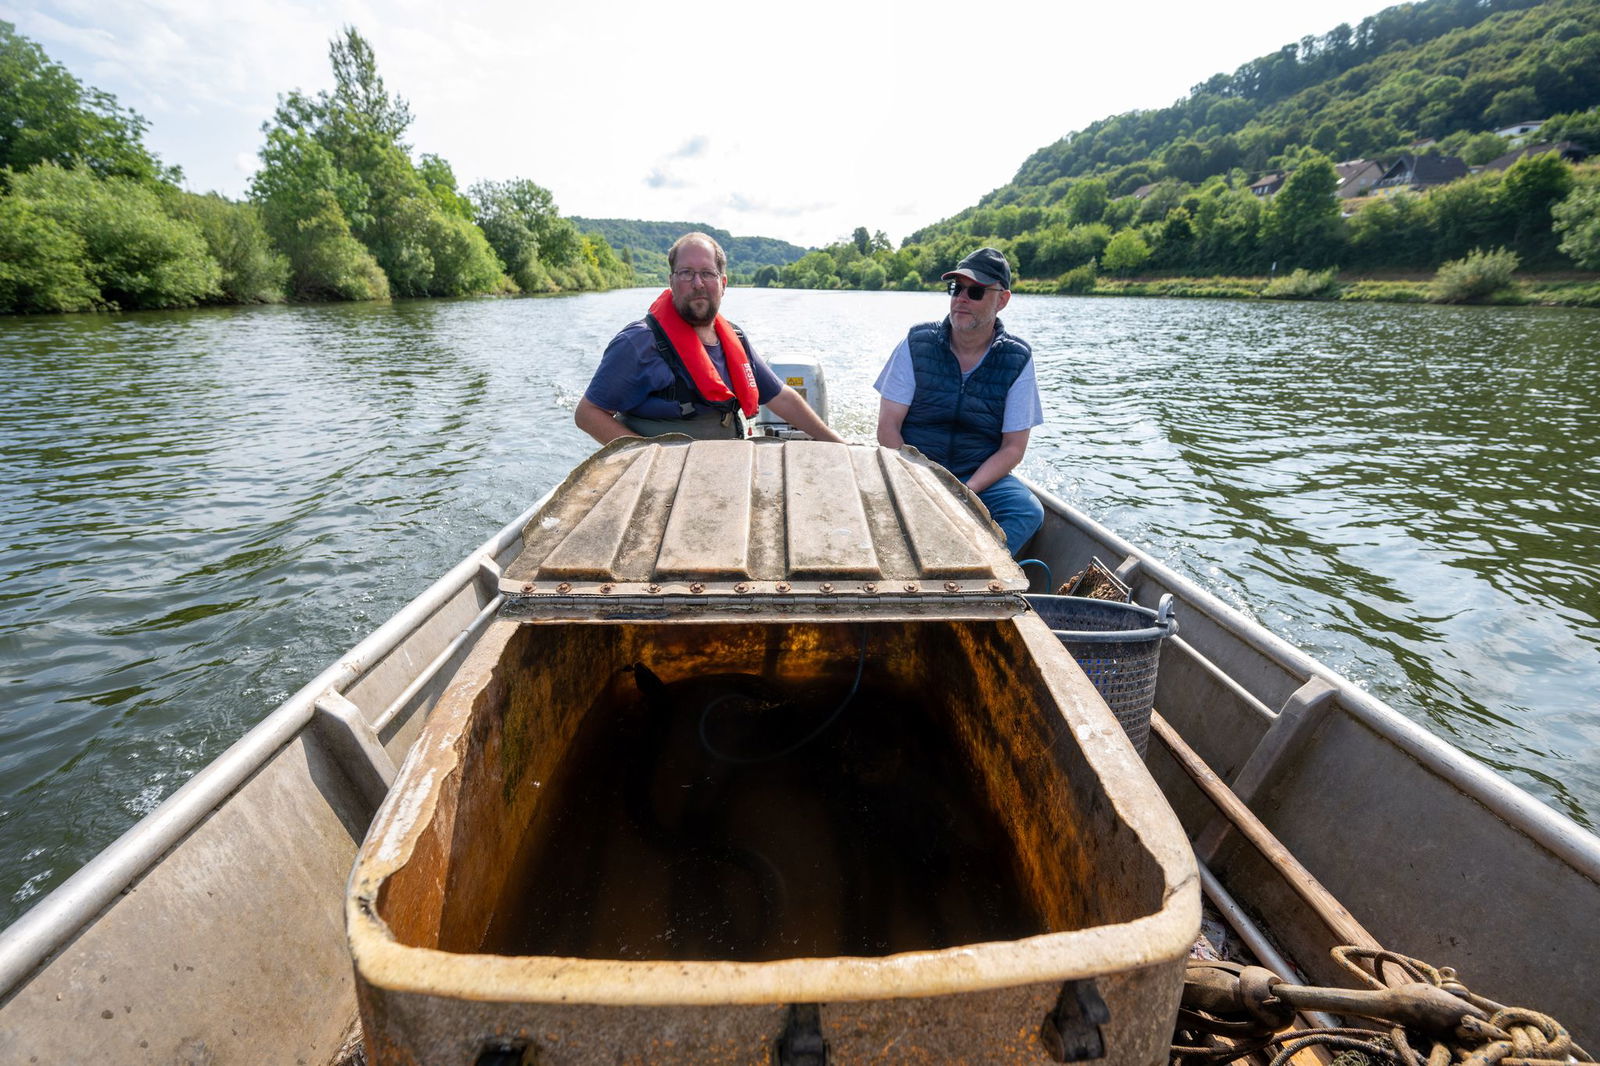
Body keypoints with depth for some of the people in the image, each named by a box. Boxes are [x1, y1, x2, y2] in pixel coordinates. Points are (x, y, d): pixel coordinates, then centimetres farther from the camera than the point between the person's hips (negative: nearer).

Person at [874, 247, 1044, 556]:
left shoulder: (1017, 359, -1)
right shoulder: (917, 343, -2)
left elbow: (1013, 447, -2)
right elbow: (888, 428, -5)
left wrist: (965, 492, -19)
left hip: (981, 476, 1)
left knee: (1028, 512, -28)